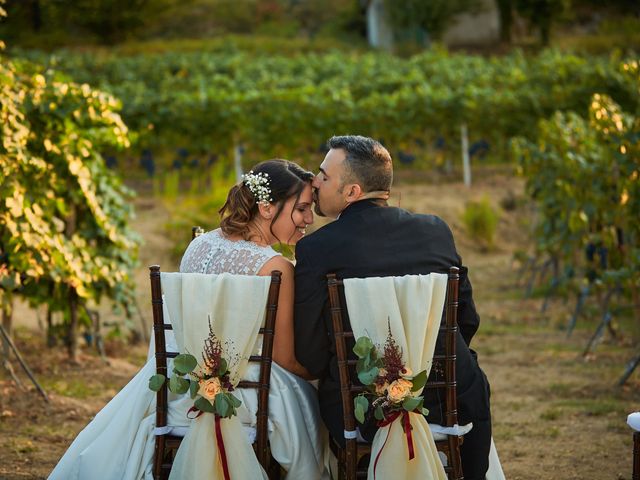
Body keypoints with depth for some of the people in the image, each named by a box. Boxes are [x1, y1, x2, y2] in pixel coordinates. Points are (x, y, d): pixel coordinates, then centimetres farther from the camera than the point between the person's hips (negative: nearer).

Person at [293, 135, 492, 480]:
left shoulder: (315, 249, -10)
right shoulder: (436, 230, 0)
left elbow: (311, 356, -7)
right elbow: (468, 321, 8)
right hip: (448, 406, 2)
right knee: (473, 389, 32)